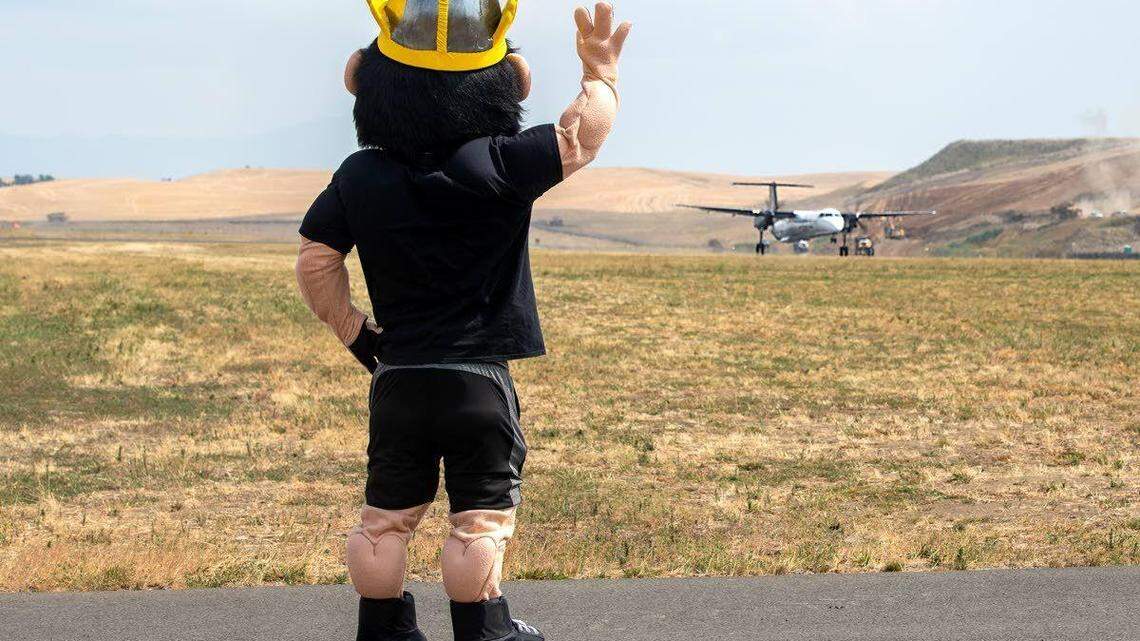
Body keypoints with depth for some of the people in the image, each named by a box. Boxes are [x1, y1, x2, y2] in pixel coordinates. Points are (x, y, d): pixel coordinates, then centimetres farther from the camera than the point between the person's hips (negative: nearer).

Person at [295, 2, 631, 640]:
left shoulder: (360, 178, -4)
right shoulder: (501, 165, -14)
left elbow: (316, 261, 2)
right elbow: (583, 134, -6)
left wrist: (349, 326, 15)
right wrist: (601, 69, 10)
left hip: (395, 377, 4)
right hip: (479, 378, -3)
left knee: (387, 515, 15)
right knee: (482, 515, 6)